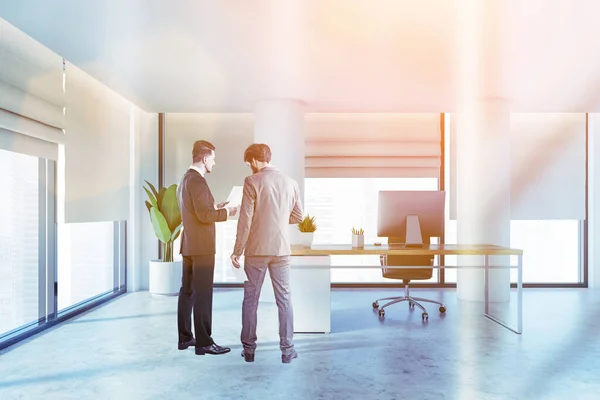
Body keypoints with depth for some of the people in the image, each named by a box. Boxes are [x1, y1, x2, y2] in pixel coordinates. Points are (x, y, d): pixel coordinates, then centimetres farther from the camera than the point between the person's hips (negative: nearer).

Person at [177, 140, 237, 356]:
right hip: (201, 247, -10)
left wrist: (214, 207, 15)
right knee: (202, 294, -6)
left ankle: (185, 338, 21)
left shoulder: (185, 179, 16)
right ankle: (204, 342, 0)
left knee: (187, 292, 13)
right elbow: (204, 215, -22)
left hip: (190, 245, 10)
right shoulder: (197, 180, -15)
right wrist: (226, 212, -9)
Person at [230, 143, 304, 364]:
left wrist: (237, 251, -4)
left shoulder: (252, 182, -8)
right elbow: (298, 216, 11)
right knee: (284, 298, 10)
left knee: (250, 298, 10)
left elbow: (245, 219, -11)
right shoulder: (290, 182, 4)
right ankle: (287, 349, 13)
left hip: (256, 250, -3)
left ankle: (249, 348, 18)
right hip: (281, 249, 3)